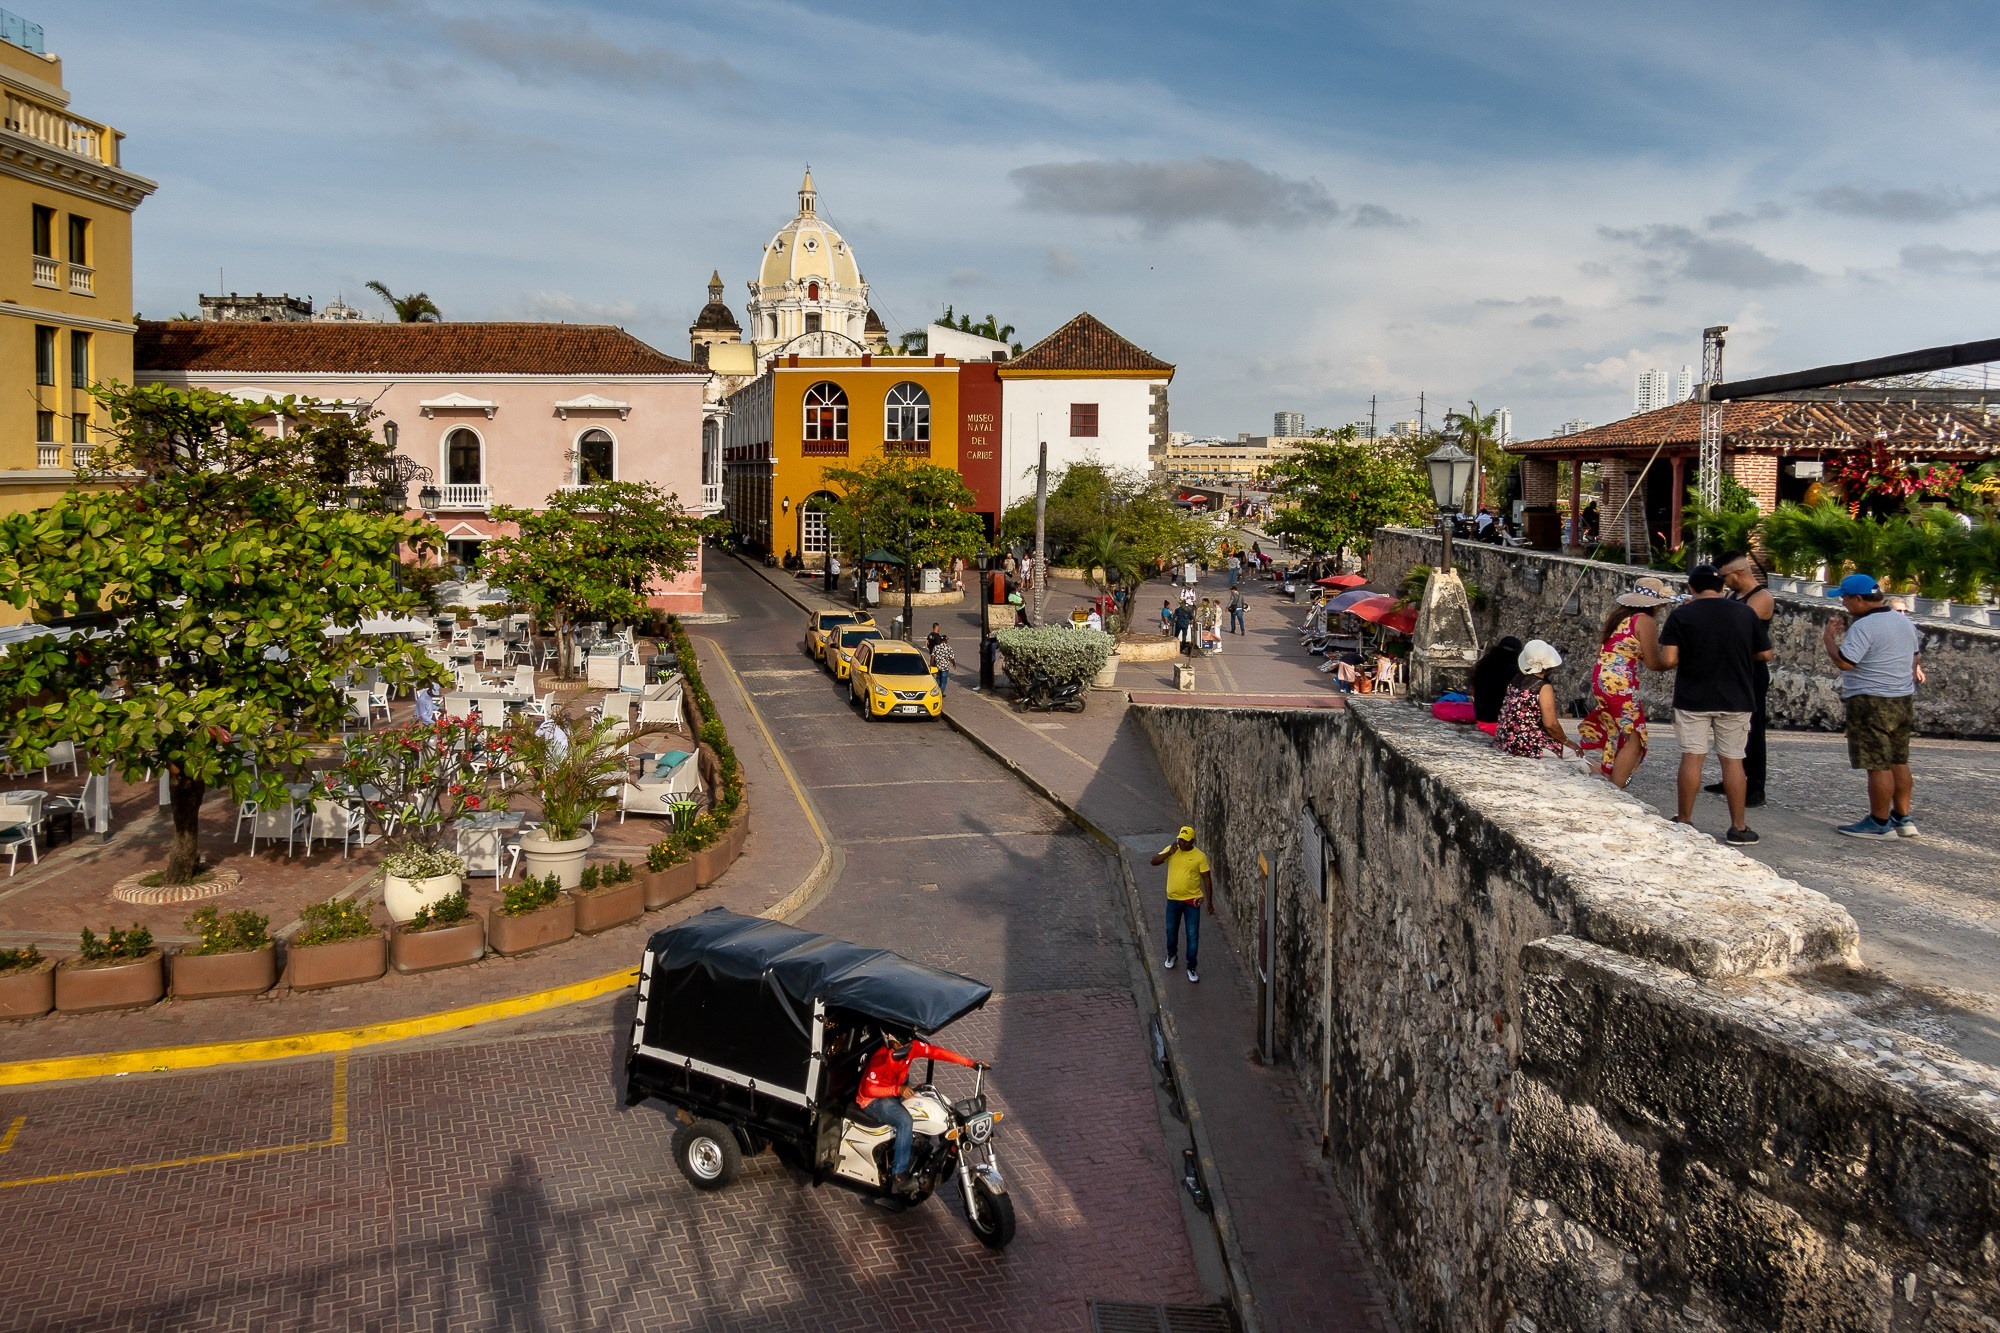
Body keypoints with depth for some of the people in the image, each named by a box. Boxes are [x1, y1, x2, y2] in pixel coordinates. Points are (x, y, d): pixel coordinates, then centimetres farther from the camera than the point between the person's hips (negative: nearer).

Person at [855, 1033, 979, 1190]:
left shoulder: (911, 1047, -14)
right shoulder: (880, 1059, -30)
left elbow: (936, 1052, -14)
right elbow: (868, 1090, -26)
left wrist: (970, 1062, -17)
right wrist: (897, 1090, -35)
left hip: (895, 1093, 9)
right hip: (872, 1100, -9)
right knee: (905, 1121, -29)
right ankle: (899, 1176, -27)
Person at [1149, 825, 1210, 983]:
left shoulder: (1199, 856, -10)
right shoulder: (1171, 851, -3)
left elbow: (1206, 878, -5)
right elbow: (1154, 862, -11)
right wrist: (1169, 853, -24)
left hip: (1192, 901, -3)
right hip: (1173, 899, 3)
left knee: (1192, 935, -1)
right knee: (1171, 930, 18)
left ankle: (1192, 967, 11)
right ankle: (1171, 954, 45)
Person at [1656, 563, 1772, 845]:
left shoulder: (1681, 615, -7)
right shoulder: (1745, 613, 0)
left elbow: (1668, 660, -14)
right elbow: (1765, 655, 5)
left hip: (1693, 698, -1)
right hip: (1736, 700, 2)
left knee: (1692, 758, 3)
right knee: (1733, 760, 6)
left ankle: (1684, 820, 10)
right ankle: (1738, 827, 9)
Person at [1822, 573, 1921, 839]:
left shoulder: (1863, 627, -18)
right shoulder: (1904, 621, 12)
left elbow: (1844, 662, -23)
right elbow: (1914, 659, 20)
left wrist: (1829, 638, -9)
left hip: (1872, 703, -9)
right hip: (1904, 700, 9)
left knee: (1878, 766, -4)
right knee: (1899, 762, 16)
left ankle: (1879, 823, 1)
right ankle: (1903, 818, 21)